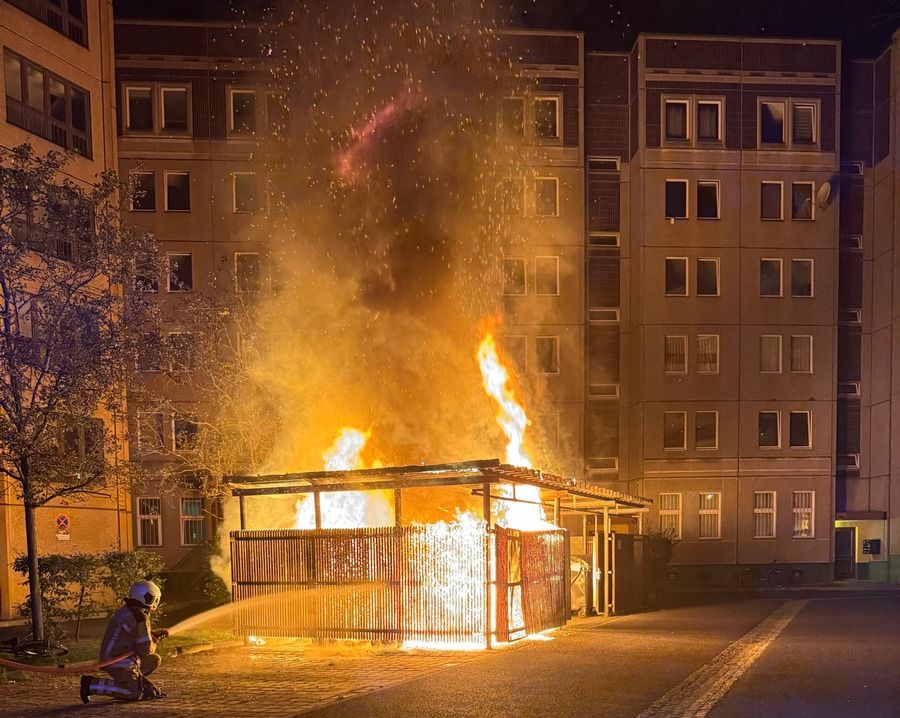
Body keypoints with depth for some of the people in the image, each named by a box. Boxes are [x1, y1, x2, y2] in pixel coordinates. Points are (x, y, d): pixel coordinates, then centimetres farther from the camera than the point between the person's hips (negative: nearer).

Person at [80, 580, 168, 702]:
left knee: (155, 660, 14)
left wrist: (157, 634, 10)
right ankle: (92, 685, -11)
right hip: (118, 663, -10)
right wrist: (155, 642, 3)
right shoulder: (140, 619, -21)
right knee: (135, 694, -14)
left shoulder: (126, 610, 9)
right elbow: (146, 649, -18)